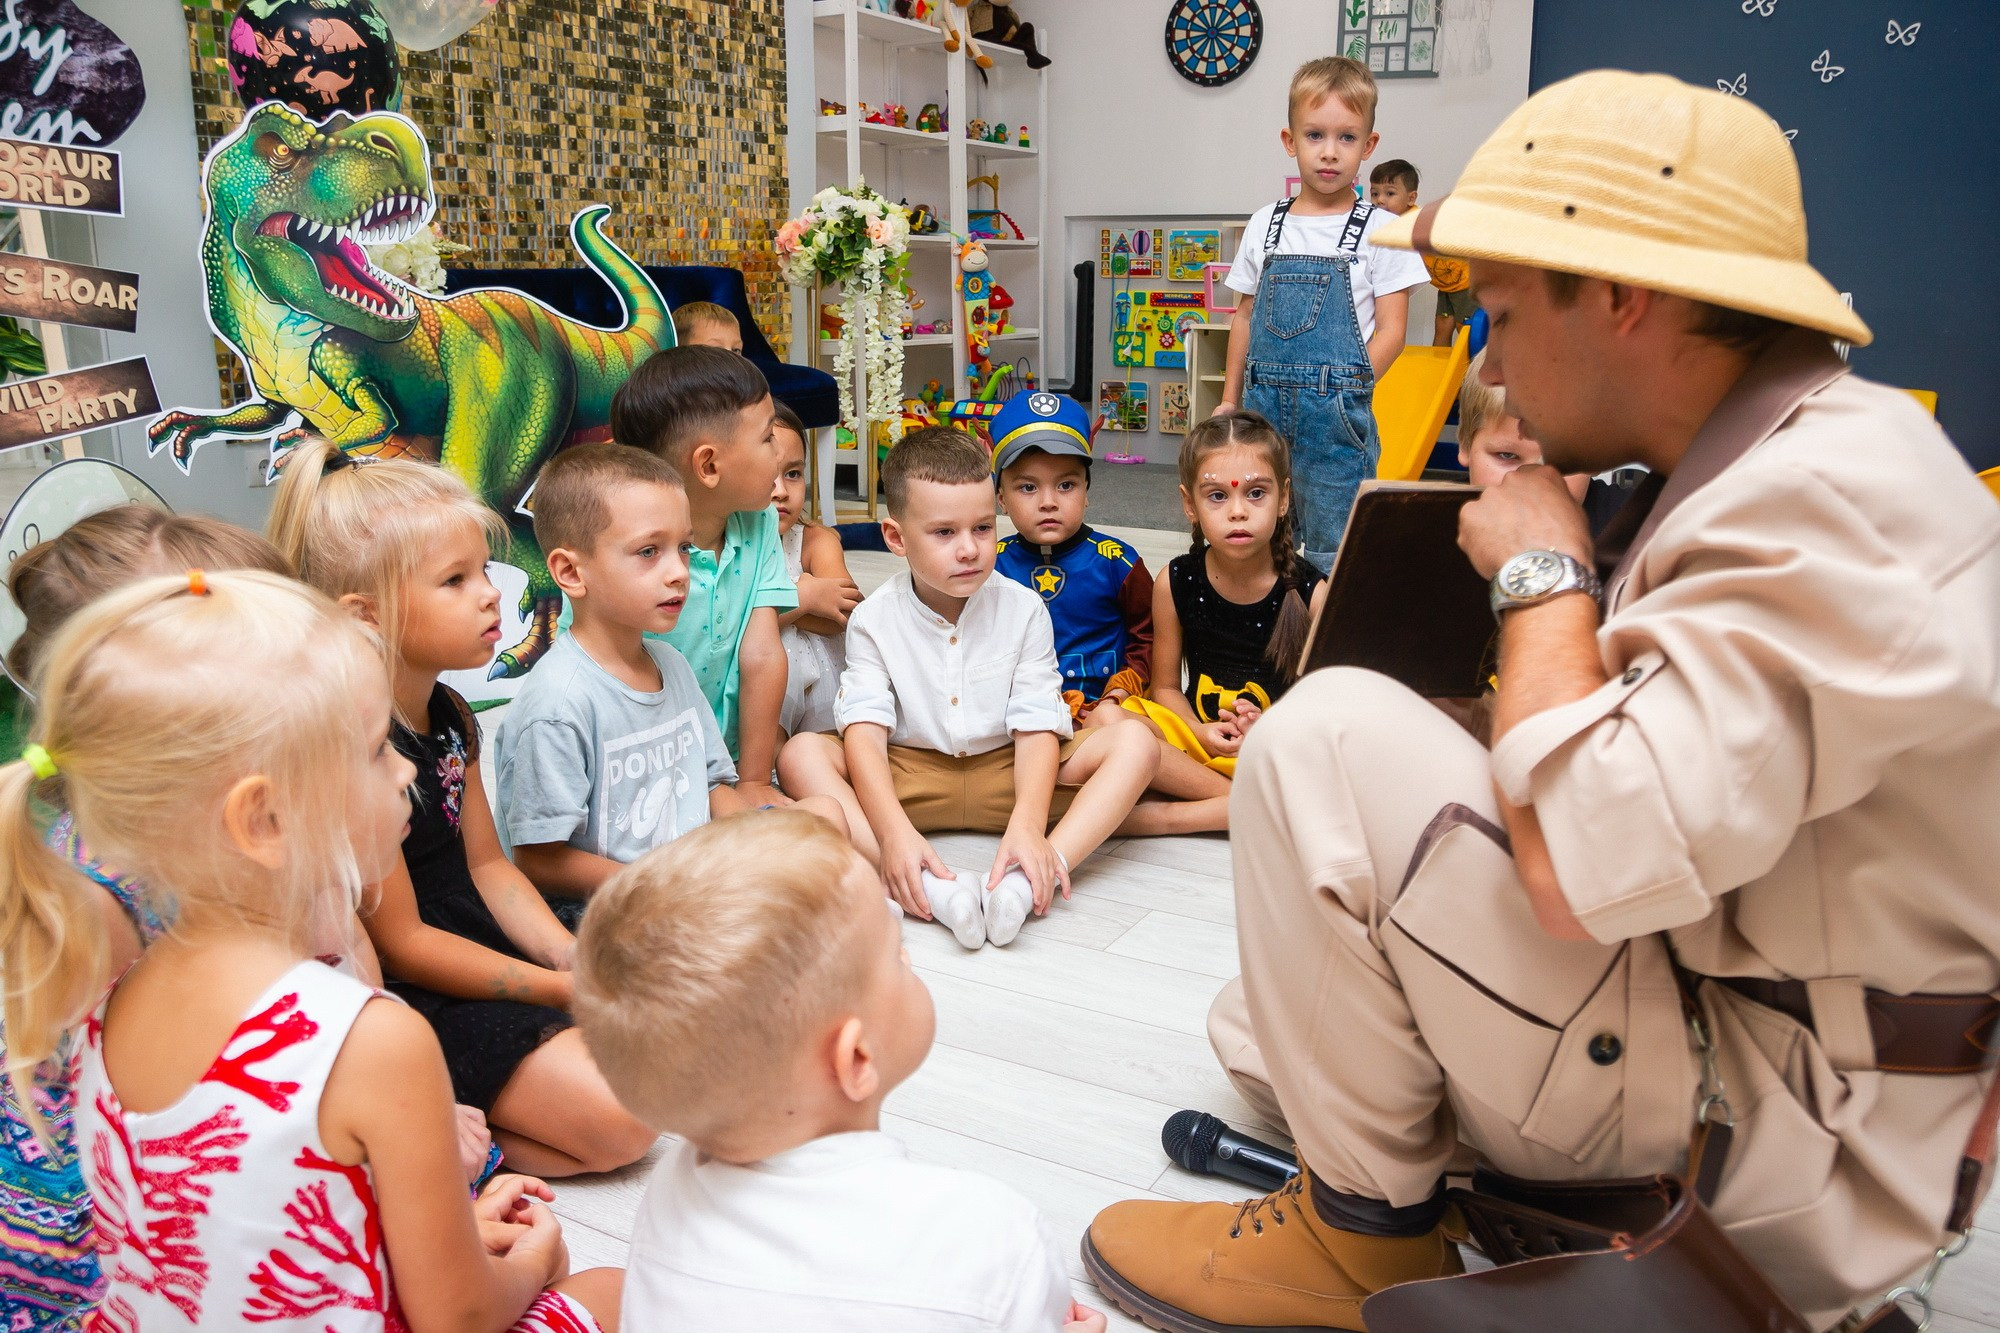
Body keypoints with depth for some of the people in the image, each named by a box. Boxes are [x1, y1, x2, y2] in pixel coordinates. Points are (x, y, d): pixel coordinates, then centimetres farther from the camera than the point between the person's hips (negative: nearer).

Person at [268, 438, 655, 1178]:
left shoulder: (450, 715, 4)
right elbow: (402, 943, -20)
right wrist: (565, 989, -17)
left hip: (487, 951, 9)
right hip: (414, 1002, -9)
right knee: (621, 1122, -17)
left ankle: (449, 1119, 9)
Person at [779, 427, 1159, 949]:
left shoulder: (1022, 609, -6)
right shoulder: (874, 620, -8)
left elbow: (1036, 726, -13)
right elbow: (864, 729, -18)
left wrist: (1027, 825, -31)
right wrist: (895, 831, -36)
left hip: (1007, 772, 1)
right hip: (907, 776, 0)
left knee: (1135, 743, -21)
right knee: (802, 754, -27)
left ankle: (1032, 879, -42)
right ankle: (932, 889, -45)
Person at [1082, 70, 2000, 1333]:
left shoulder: (1830, 498, -25)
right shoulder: (1783, 461, 7)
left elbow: (1590, 859, -34)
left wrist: (1544, 573, -19)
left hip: (1781, 1162, -10)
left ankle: (1368, 1231, -6)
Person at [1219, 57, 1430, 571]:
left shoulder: (1381, 230, -1)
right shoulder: (1265, 225, 10)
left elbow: (1390, 330, -3)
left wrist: (1344, 391, -14)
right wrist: (1230, 399, 13)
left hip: (1337, 414, -3)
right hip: (1264, 407, 4)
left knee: (1331, 555, 0)